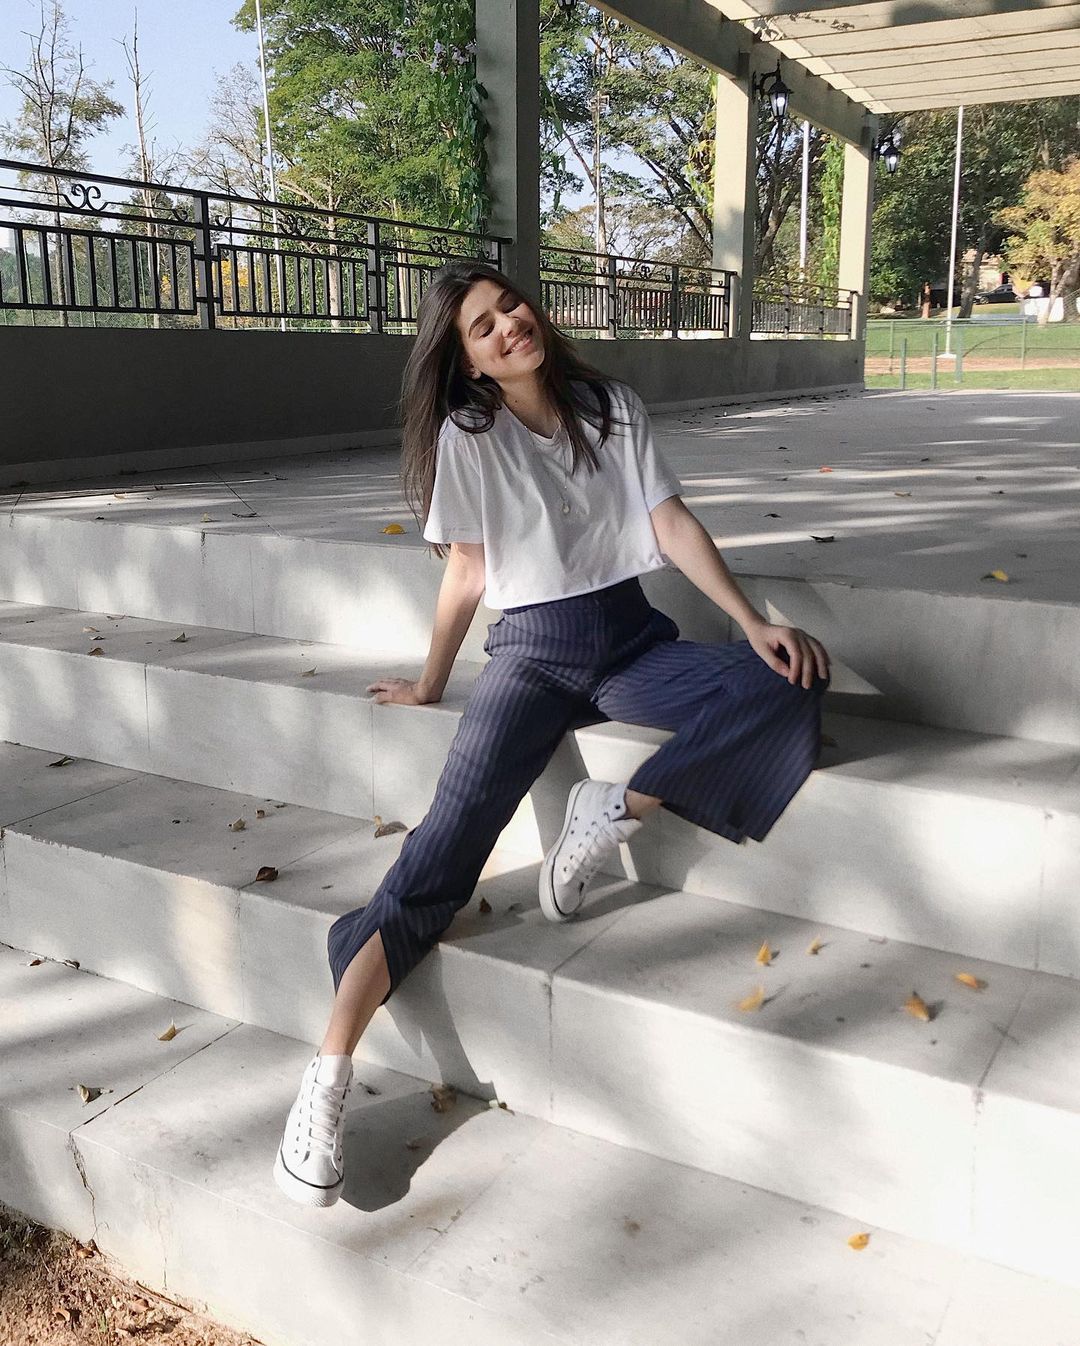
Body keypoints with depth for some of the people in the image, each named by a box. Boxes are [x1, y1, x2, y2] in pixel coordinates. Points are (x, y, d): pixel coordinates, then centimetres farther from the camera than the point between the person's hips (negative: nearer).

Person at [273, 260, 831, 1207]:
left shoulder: (613, 408, 6)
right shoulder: (466, 436, 0)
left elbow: (673, 524, 0)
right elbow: (467, 574, 5)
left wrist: (756, 623, -10)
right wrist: (430, 687, 10)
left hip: (634, 639, 3)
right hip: (534, 649, -3)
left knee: (786, 684, -23)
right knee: (455, 830, -24)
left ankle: (615, 813, -16)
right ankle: (329, 1075, -26)